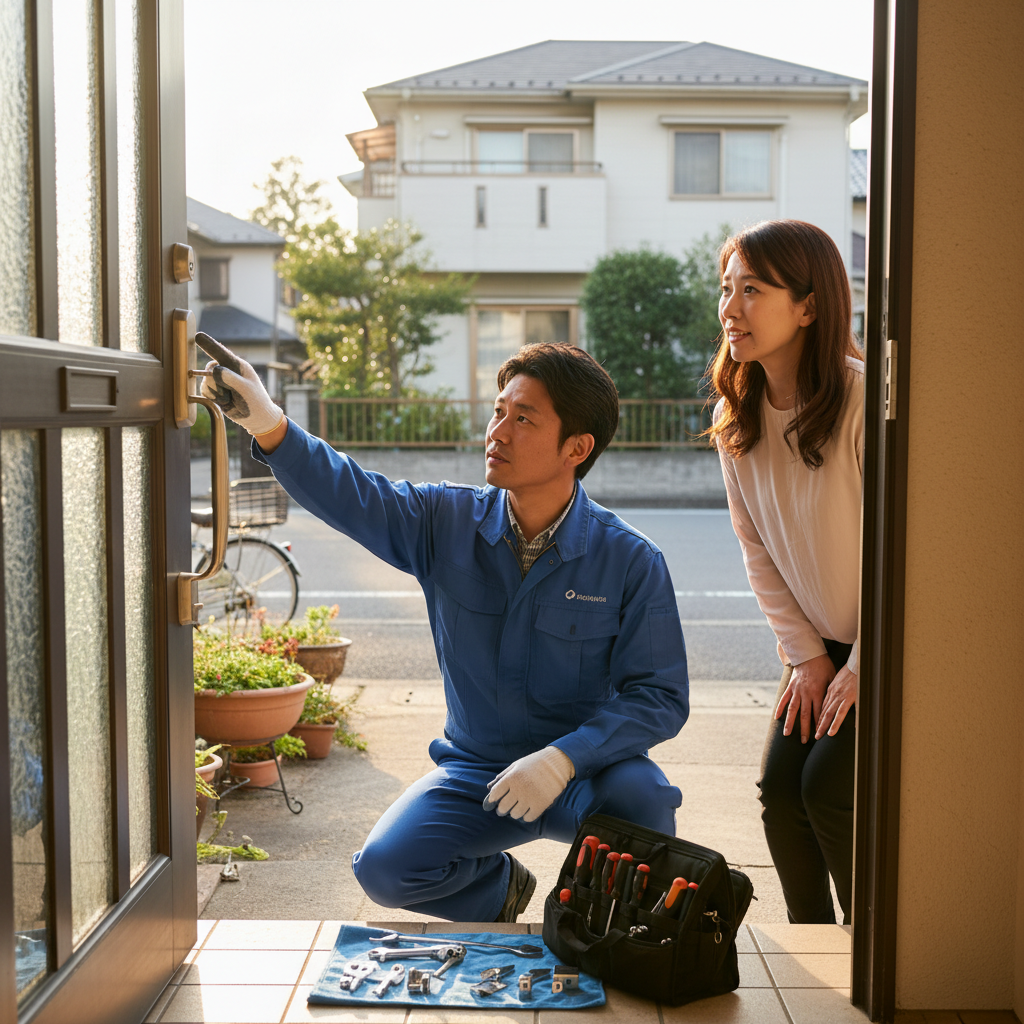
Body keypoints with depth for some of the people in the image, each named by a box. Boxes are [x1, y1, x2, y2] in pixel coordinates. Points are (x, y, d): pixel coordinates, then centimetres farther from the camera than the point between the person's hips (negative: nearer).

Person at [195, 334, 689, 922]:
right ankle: (500, 886, 16)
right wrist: (268, 424, -32)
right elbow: (351, 495, -14)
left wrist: (563, 758, -29)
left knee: (640, 793, -35)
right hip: (475, 770, 3)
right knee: (384, 869, -19)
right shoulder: (448, 524, -4)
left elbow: (661, 696, -15)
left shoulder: (632, 562, -13)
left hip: (585, 772, -2)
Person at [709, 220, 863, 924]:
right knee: (781, 786, -3)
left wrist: (864, 666, -16)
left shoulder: (867, 402, -25)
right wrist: (807, 655, -1)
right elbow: (757, 547, 3)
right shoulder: (737, 418, -5)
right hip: (824, 643, 6)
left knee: (830, 787, -11)